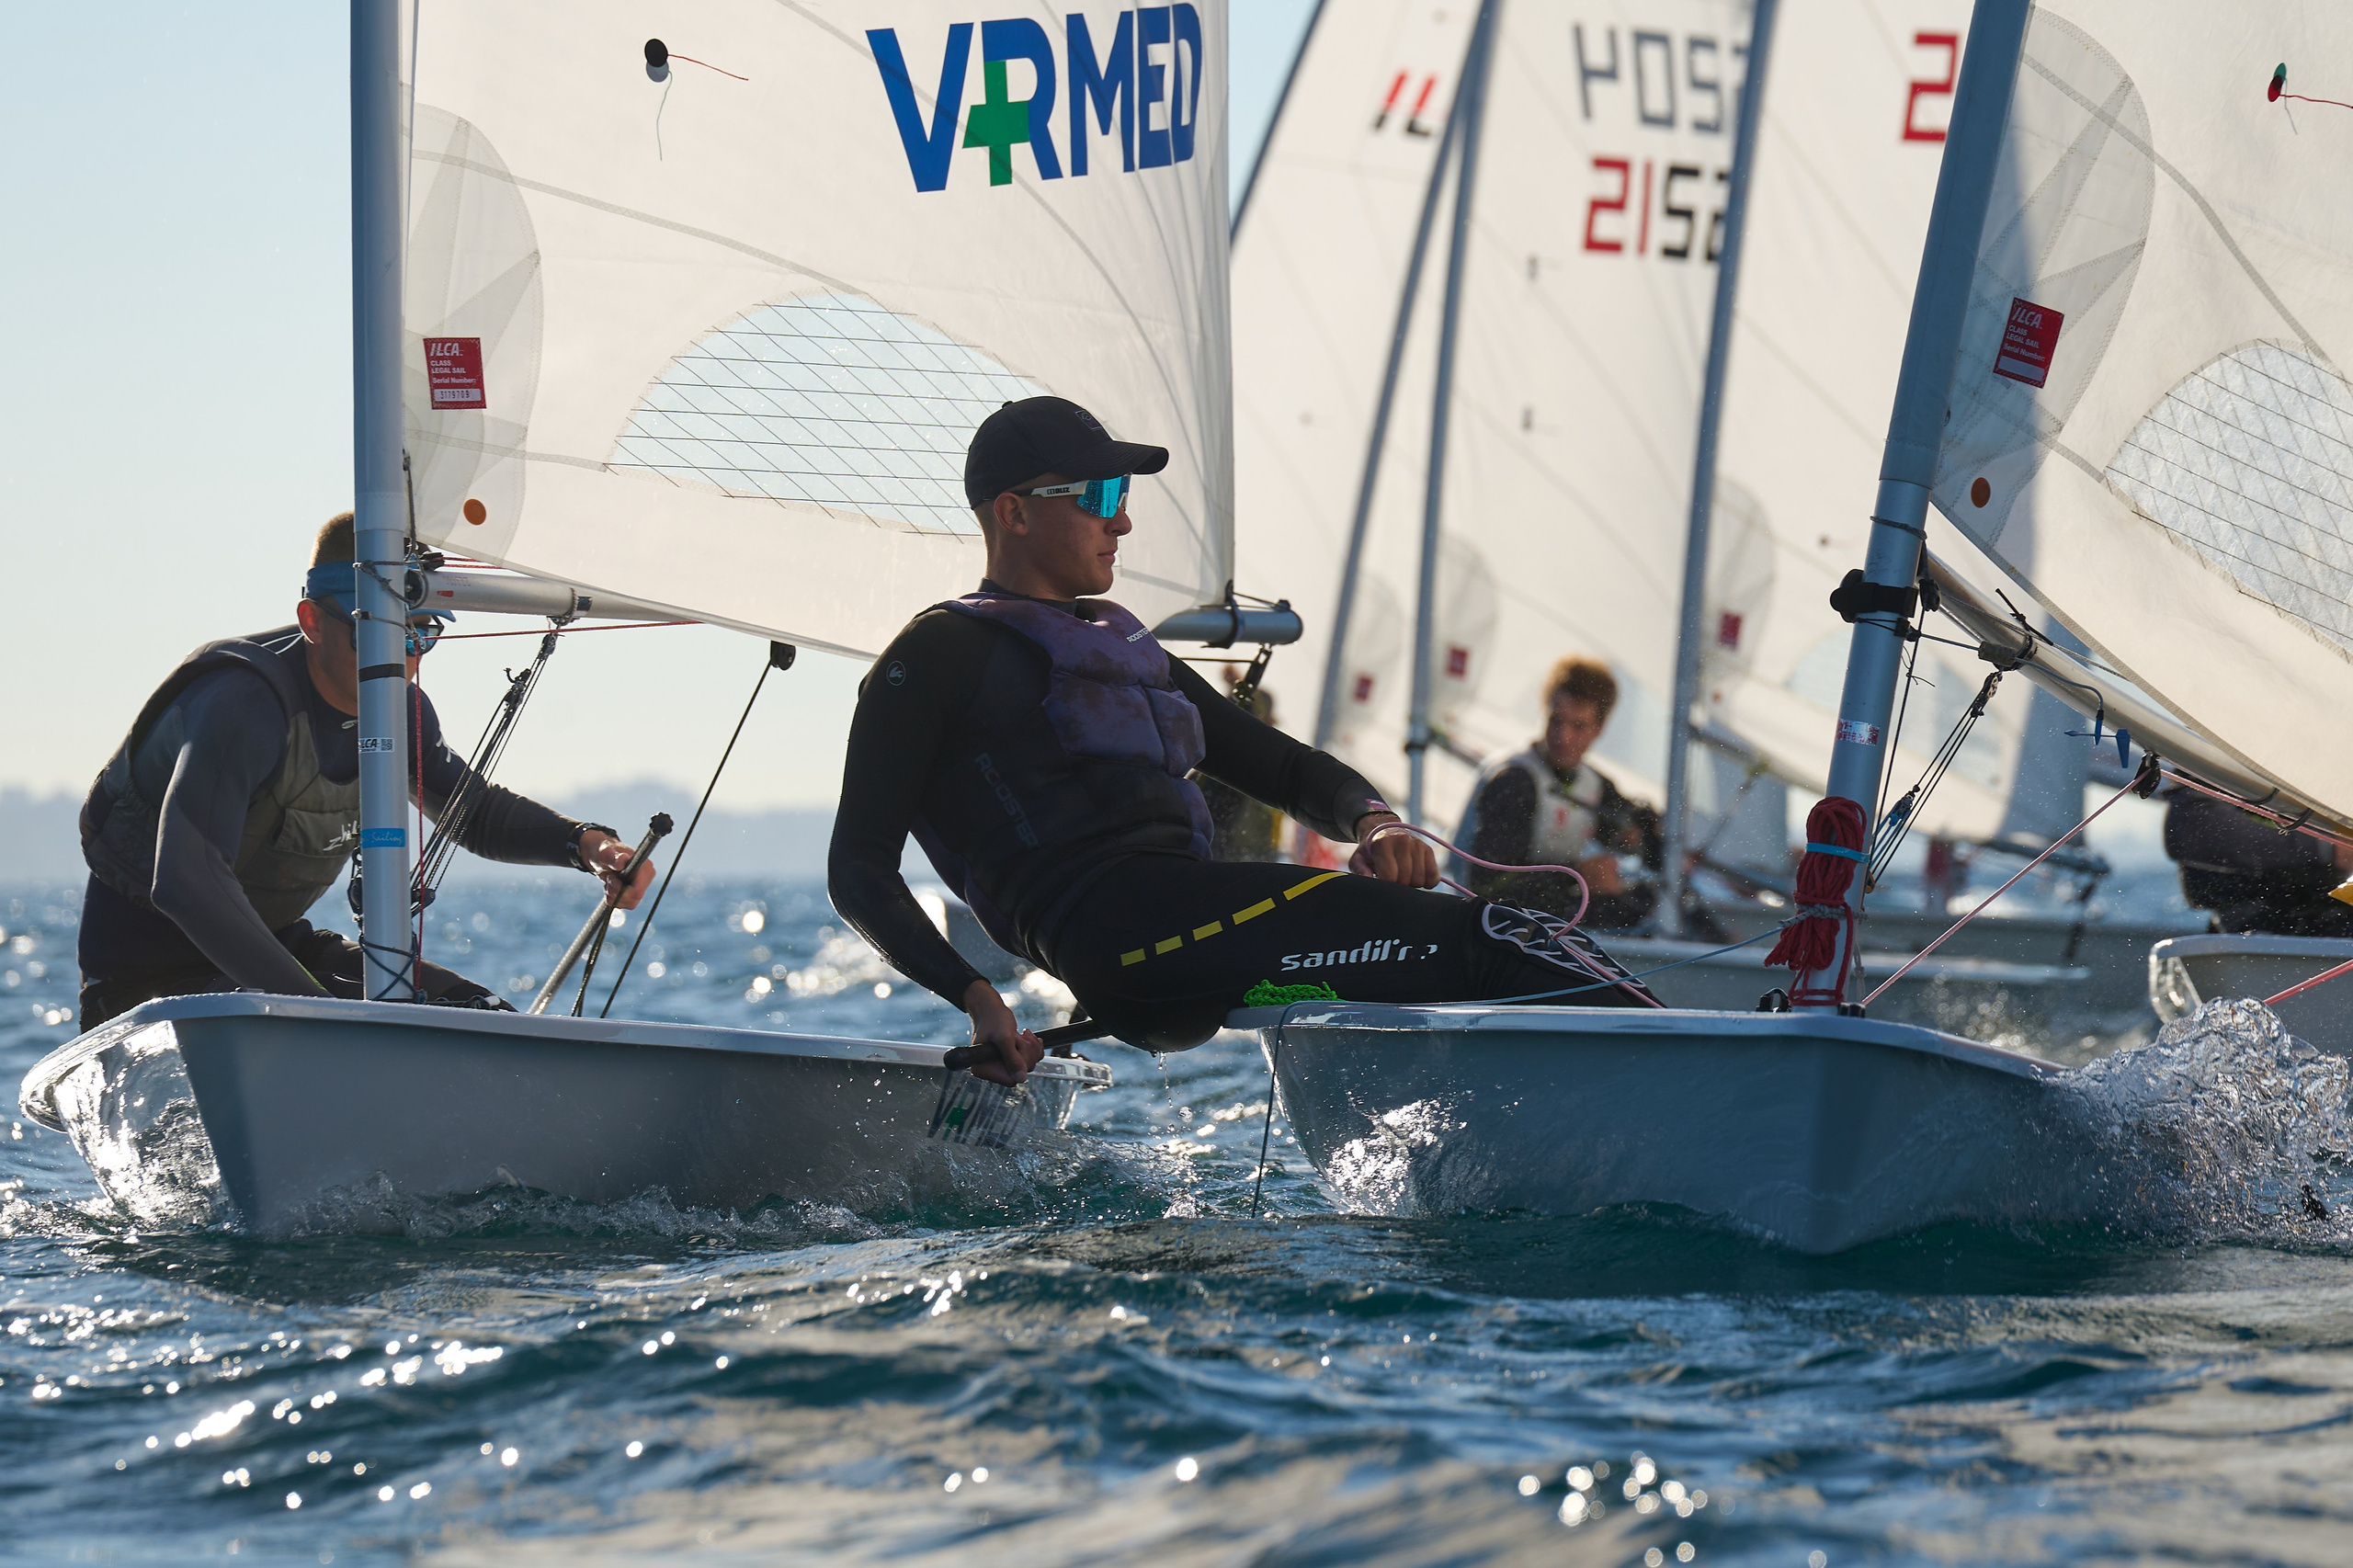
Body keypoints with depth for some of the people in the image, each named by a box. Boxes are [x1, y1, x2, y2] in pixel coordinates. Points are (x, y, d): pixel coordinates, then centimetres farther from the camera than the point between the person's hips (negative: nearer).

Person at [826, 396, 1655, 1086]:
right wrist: (974, 995, -15)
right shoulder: (944, 653, 8)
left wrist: (1372, 823, 8)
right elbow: (859, 870, 1)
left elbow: (1280, 765, 32)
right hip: (1113, 925, -8)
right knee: (1470, 939, -22)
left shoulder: (1121, 643, 31)